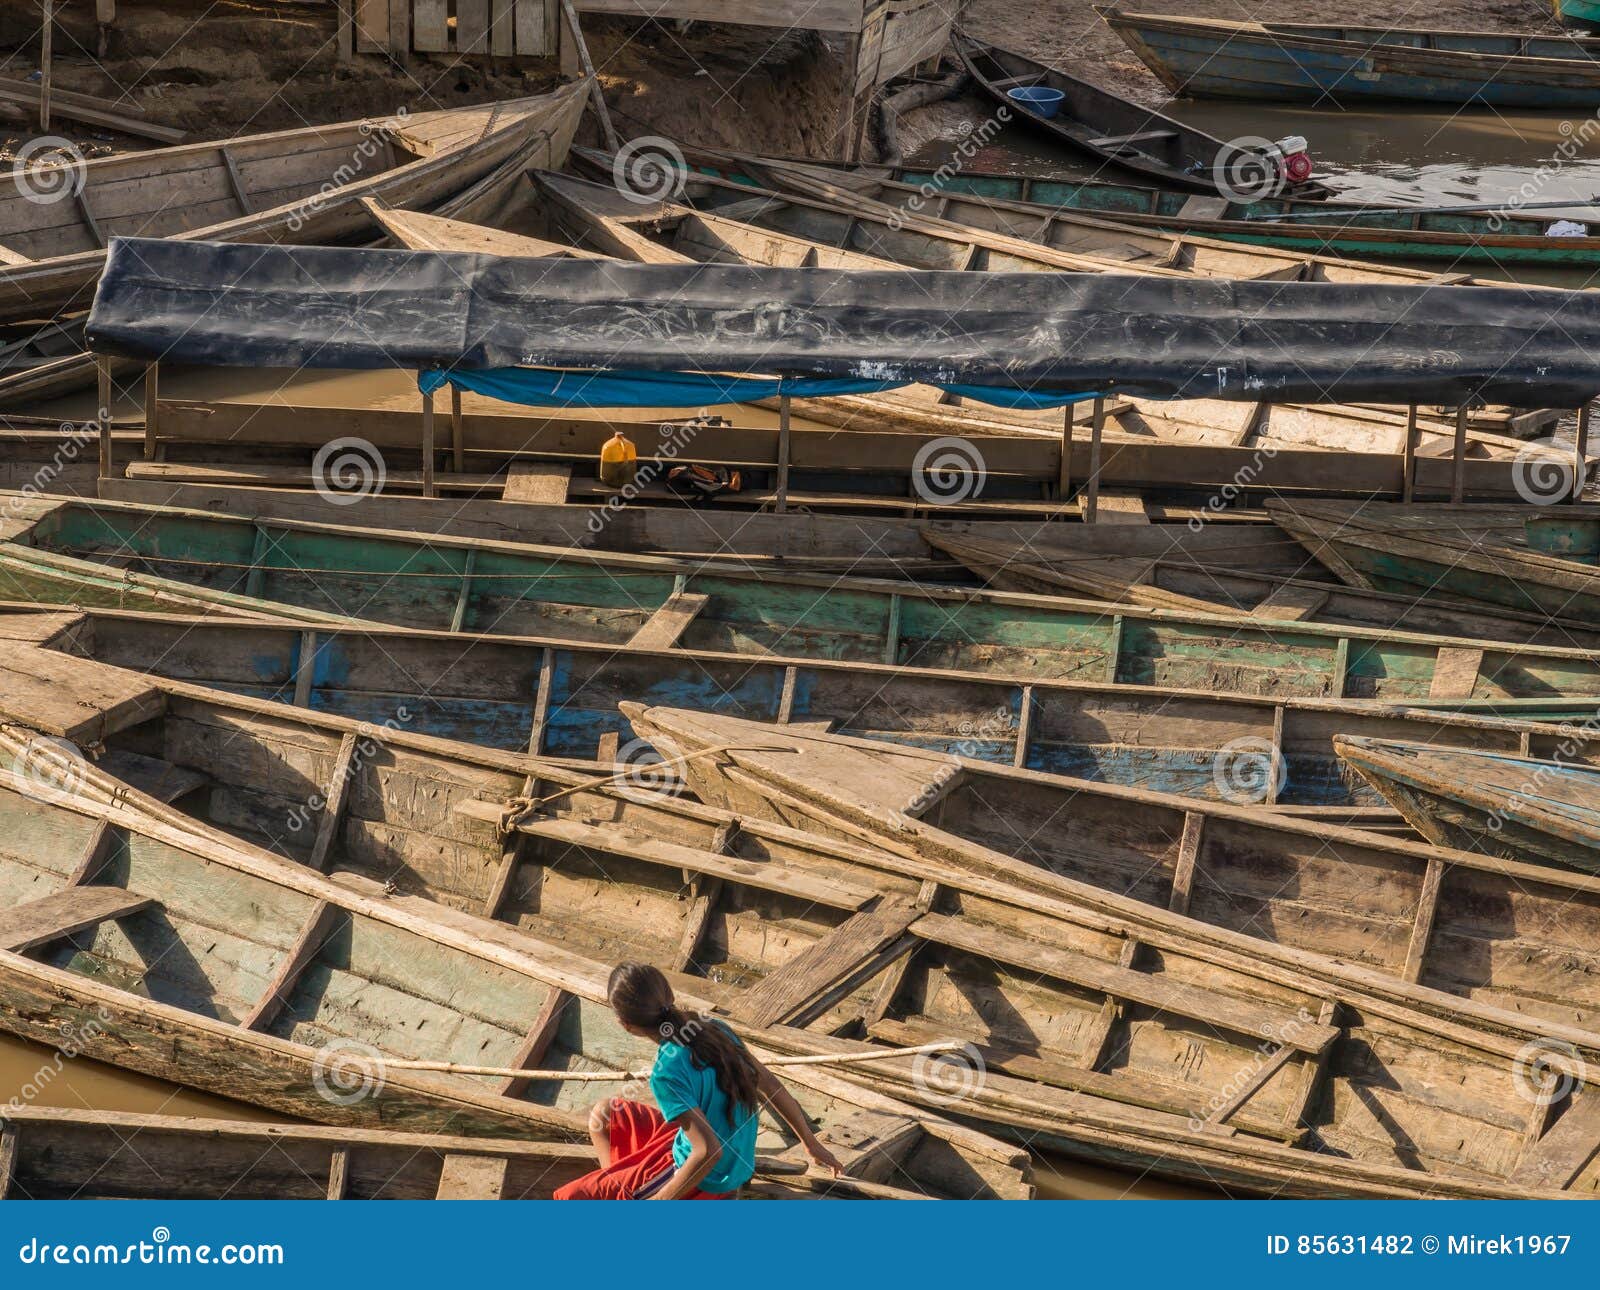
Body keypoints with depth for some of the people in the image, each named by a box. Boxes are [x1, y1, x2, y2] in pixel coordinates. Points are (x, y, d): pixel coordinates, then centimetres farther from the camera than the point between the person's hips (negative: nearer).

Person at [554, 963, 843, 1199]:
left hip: (702, 1183, -8)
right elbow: (770, 1085, 1)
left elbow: (709, 1151, -31)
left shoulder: (667, 1074, -29)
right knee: (602, 1113, 17)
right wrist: (811, 1142, 15)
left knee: (573, 1201, -4)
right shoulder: (714, 1029, -8)